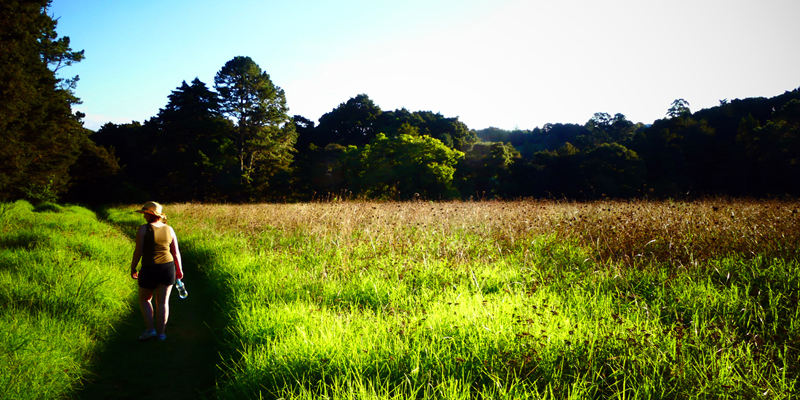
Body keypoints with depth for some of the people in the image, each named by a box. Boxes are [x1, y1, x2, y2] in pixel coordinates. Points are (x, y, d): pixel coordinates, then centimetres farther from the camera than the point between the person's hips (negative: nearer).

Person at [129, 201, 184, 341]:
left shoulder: (143, 229, -9)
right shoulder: (169, 229, 3)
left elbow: (138, 251, -9)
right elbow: (176, 252, 5)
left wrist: (133, 268, 3)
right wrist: (179, 269, 15)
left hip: (149, 269, -3)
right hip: (168, 268, 3)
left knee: (144, 299, 18)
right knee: (163, 302, 10)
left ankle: (150, 329, 10)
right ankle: (160, 333, 14)